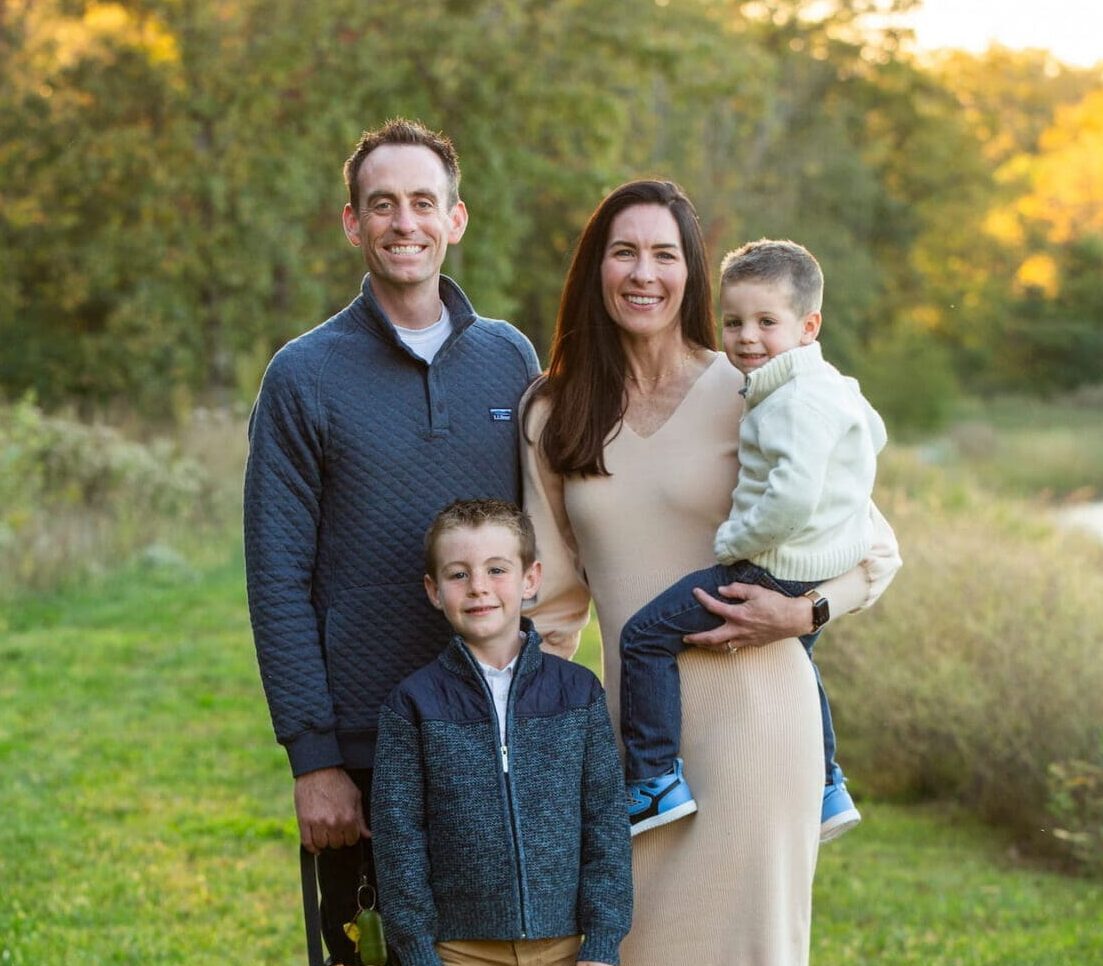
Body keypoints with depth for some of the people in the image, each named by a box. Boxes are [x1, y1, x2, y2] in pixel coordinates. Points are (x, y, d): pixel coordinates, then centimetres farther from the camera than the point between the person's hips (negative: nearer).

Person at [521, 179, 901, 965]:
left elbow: (876, 549, 1)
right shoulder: (552, 416, 6)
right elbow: (556, 589, 13)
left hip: (748, 711, -4)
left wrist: (803, 611, -16)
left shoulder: (746, 395, -5)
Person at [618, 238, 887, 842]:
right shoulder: (831, 385, 9)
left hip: (778, 569, -11)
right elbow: (873, 434, 29)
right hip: (823, 570, 11)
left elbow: (793, 498, -33)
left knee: (646, 636, -9)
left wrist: (732, 542, -20)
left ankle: (656, 782, -10)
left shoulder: (800, 400, -23)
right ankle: (827, 792, 44)